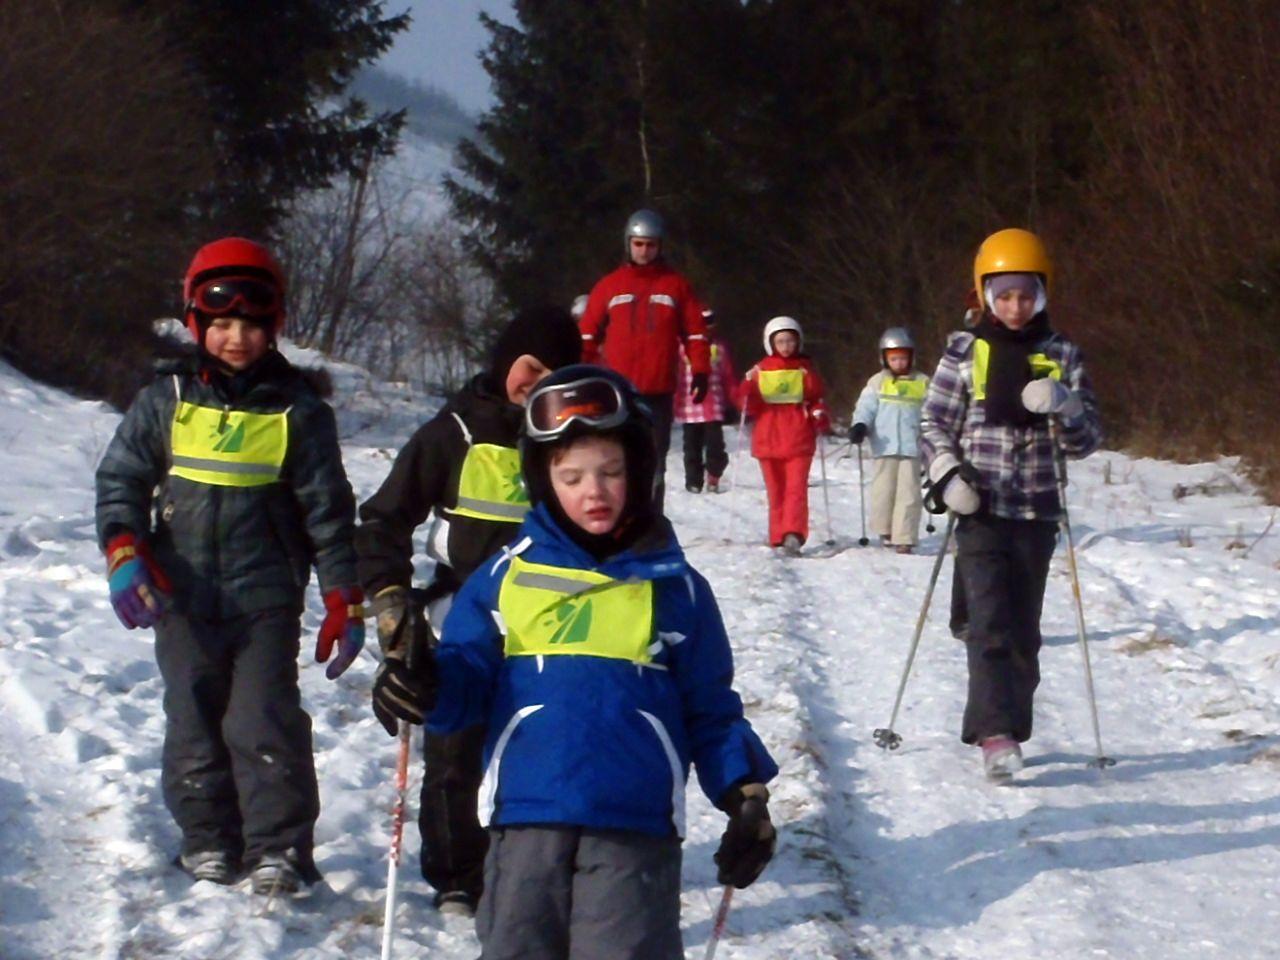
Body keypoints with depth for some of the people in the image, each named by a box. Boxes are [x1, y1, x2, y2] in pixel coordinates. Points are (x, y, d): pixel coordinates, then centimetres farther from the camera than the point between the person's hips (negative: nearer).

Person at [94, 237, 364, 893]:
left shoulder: (297, 410, 2)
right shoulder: (167, 400, 5)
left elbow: (327, 509, 4)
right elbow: (120, 480, 7)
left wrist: (344, 602, 1)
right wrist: (124, 554, -10)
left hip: (266, 598, -2)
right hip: (182, 596, 2)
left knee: (265, 721, -10)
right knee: (194, 721, 7)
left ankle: (280, 847, -4)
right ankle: (208, 840, 19)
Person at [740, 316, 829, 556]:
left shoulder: (805, 370, 8)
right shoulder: (761, 370, 8)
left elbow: (816, 400, 12)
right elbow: (751, 407, 7)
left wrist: (819, 416, -8)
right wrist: (748, 390, -13)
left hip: (799, 439, -2)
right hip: (768, 439, 2)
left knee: (796, 488, -14)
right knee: (775, 491, 6)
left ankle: (793, 535, -24)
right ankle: (778, 538, 10)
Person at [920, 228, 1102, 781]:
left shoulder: (1062, 356, 6)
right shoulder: (965, 352, 2)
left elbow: (1087, 441, 4)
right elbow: (934, 425, 5)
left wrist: (1063, 405, -16)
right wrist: (947, 475, -12)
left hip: (1037, 513, 2)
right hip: (981, 512, -2)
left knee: (1023, 629, 7)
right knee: (990, 621, -14)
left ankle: (1007, 727, 20)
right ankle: (996, 734, -20)